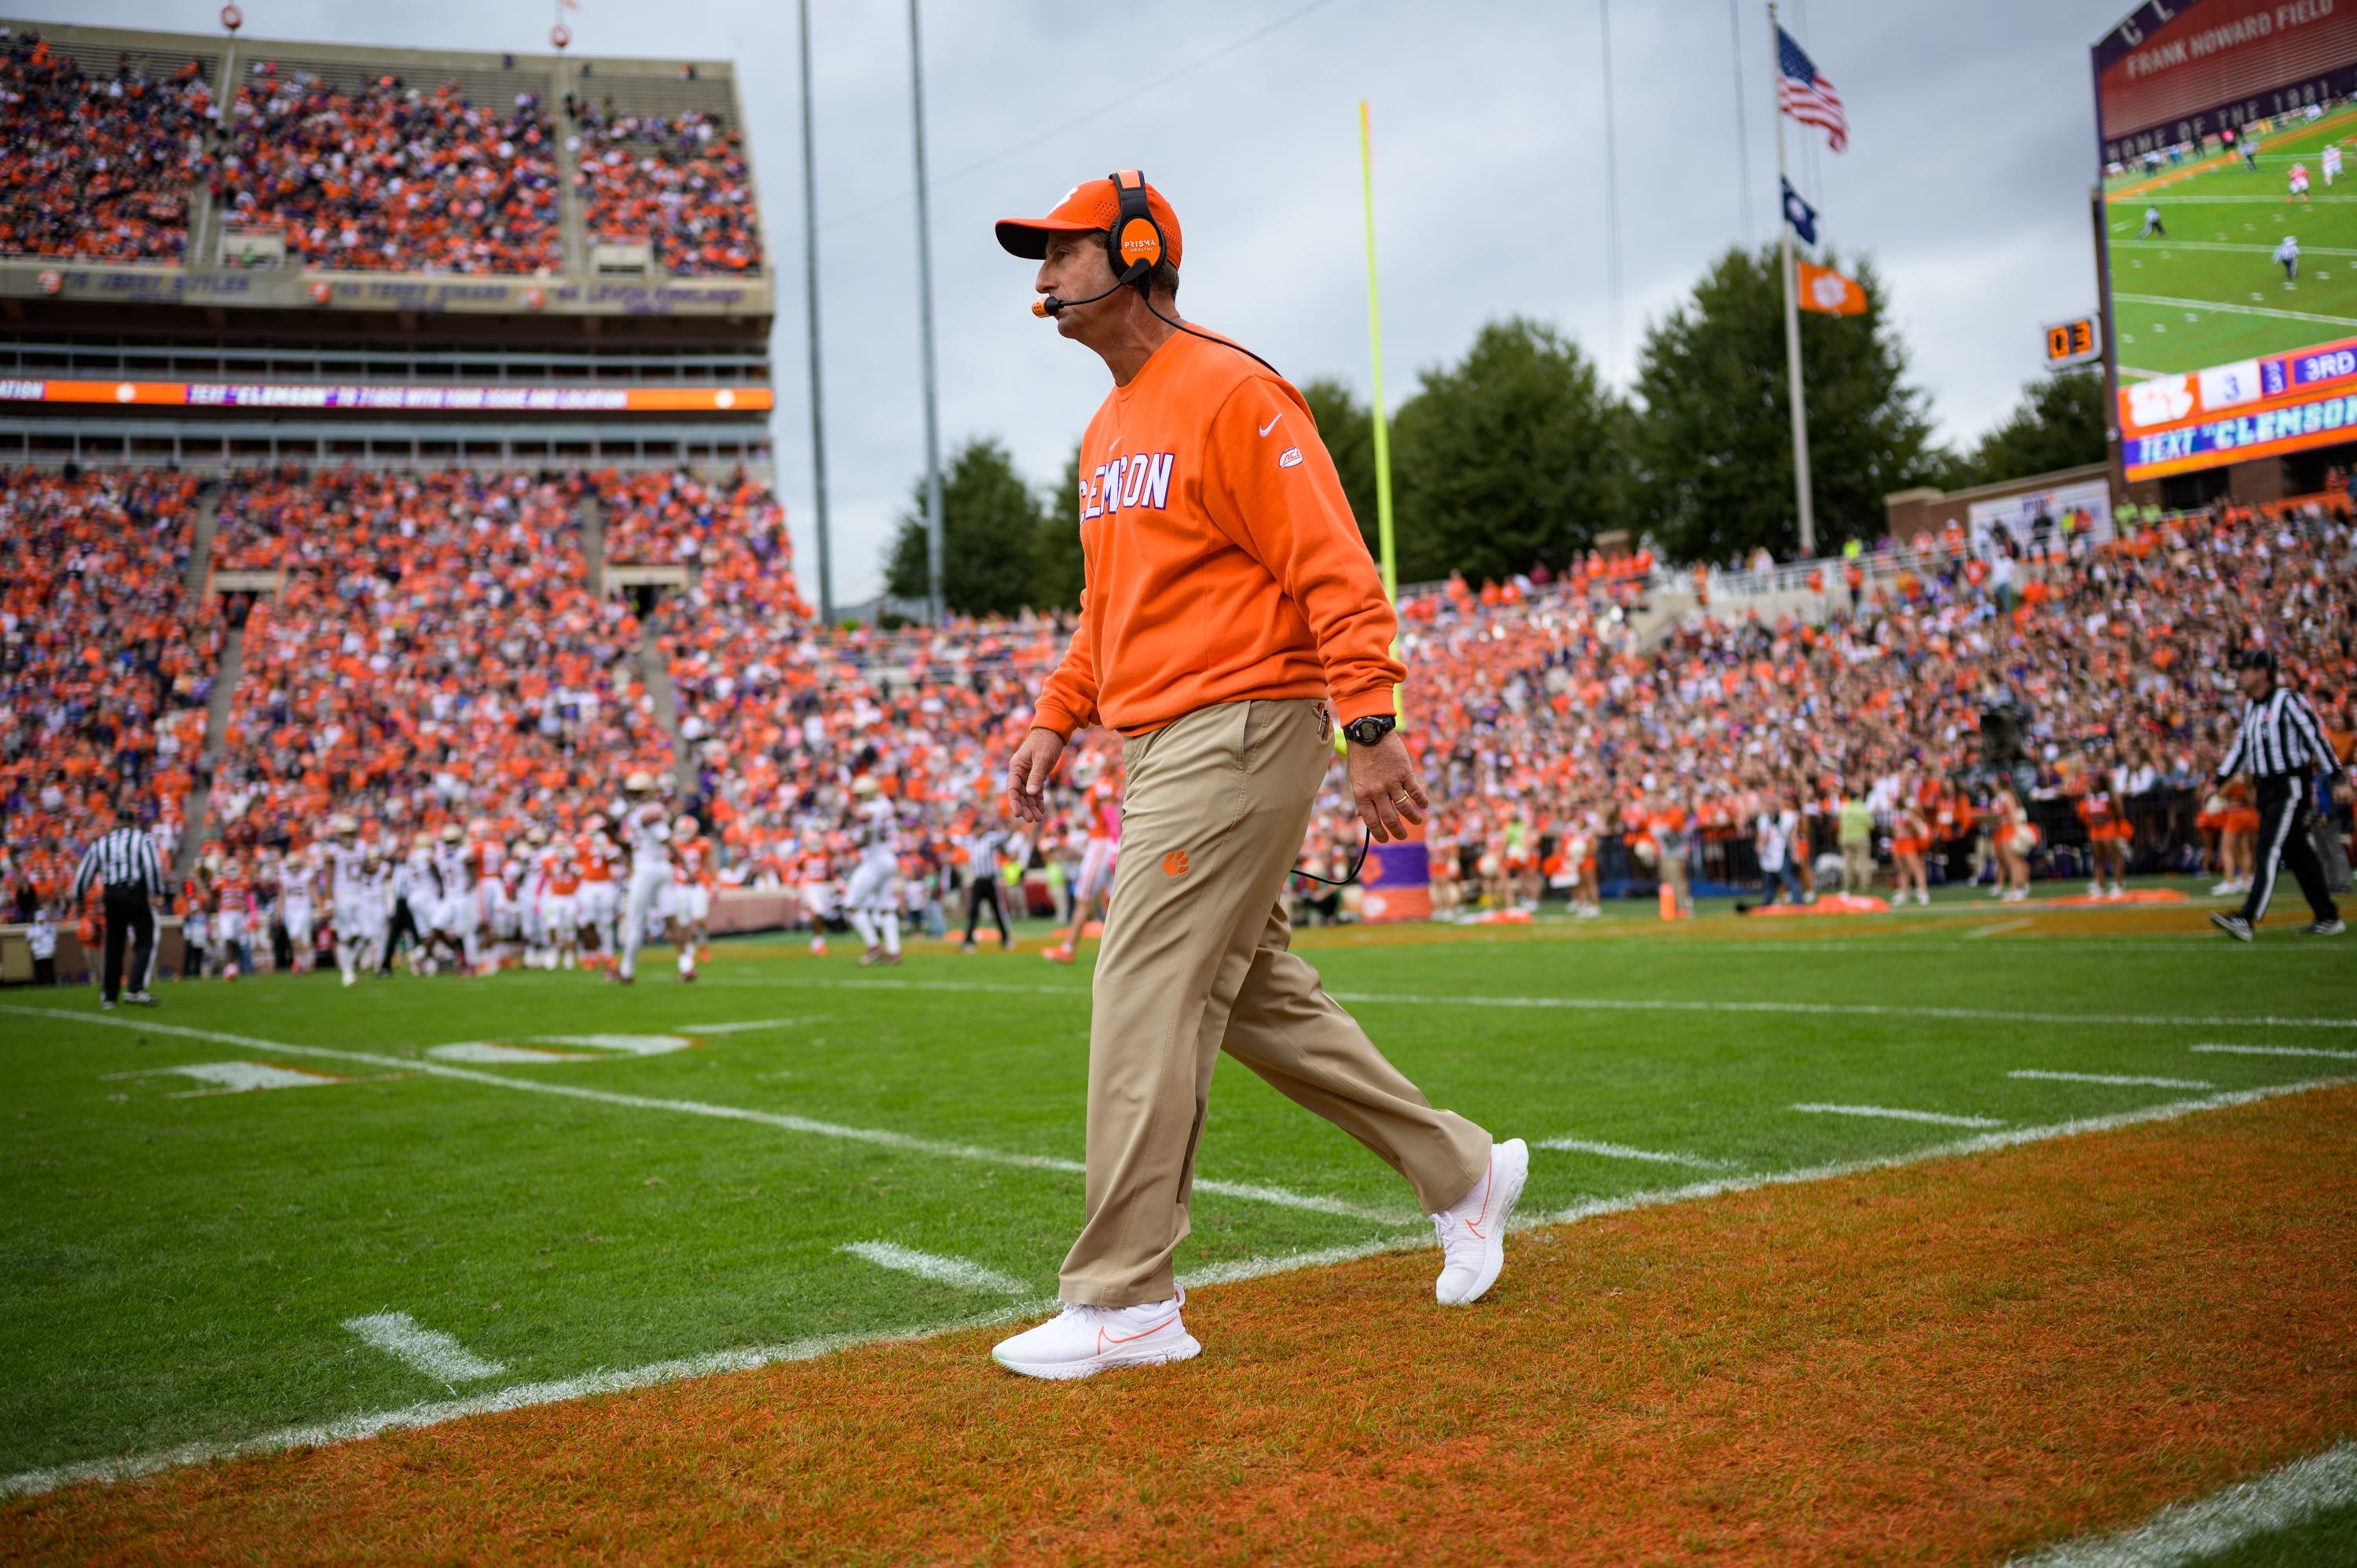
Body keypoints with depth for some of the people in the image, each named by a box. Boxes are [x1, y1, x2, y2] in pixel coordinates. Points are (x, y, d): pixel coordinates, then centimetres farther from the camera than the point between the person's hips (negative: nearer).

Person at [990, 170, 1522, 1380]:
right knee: (1255, 998, 14)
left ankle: (1123, 1302, -4)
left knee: (1144, 996, -11)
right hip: (1161, 747, 10)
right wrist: (1056, 720, 17)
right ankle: (1462, 1174, 26)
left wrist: (1369, 729, -23)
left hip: (1239, 730, -10)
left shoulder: (1229, 393, -10)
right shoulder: (1109, 427, 19)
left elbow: (1332, 568, -16)